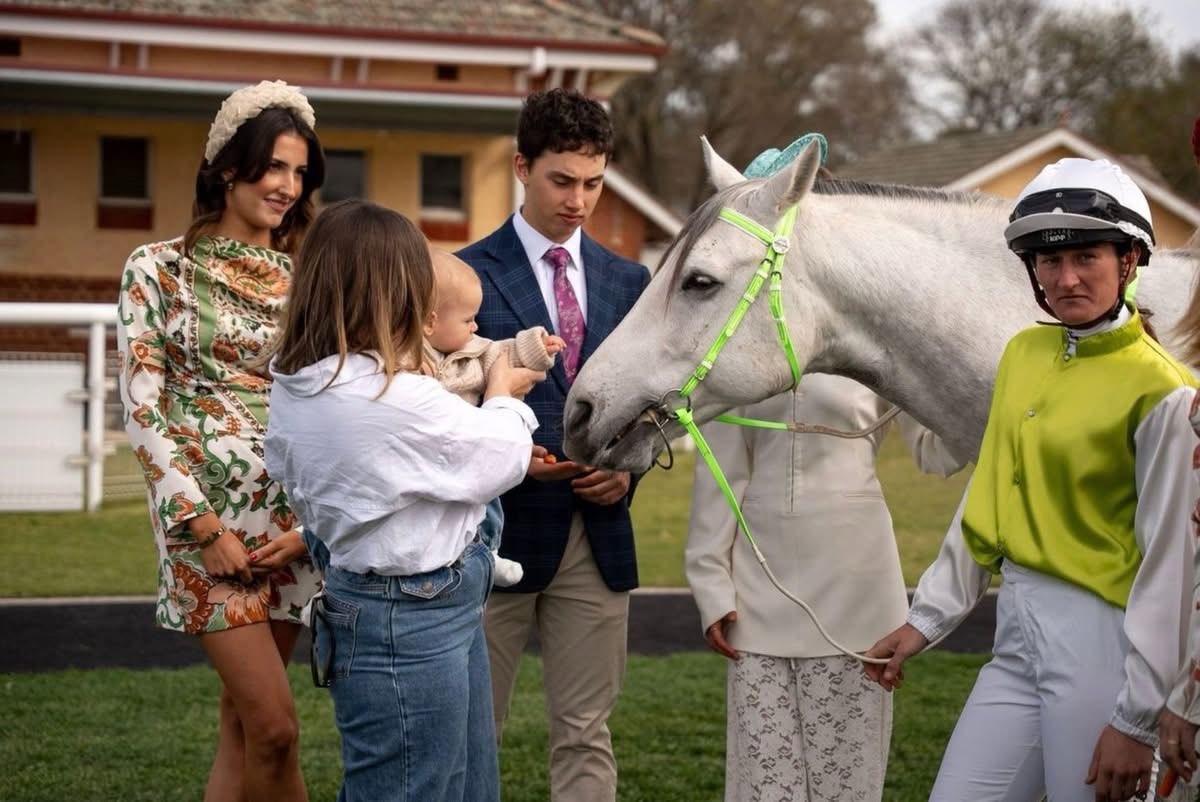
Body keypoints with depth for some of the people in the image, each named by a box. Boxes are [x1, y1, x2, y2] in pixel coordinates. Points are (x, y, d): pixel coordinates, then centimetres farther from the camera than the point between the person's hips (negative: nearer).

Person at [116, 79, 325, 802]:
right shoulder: (161, 269, -1)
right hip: (207, 515, -4)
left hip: (294, 522, 4)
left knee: (244, 716, 8)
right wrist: (204, 527, -12)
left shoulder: (305, 279, 10)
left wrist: (311, 523, -3)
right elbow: (143, 408, -6)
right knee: (275, 726, -9)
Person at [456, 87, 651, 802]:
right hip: (499, 532, -3)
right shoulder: (470, 275, -4)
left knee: (585, 739, 9)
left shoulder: (627, 280, 10)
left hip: (599, 533, 4)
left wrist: (628, 471, -4)